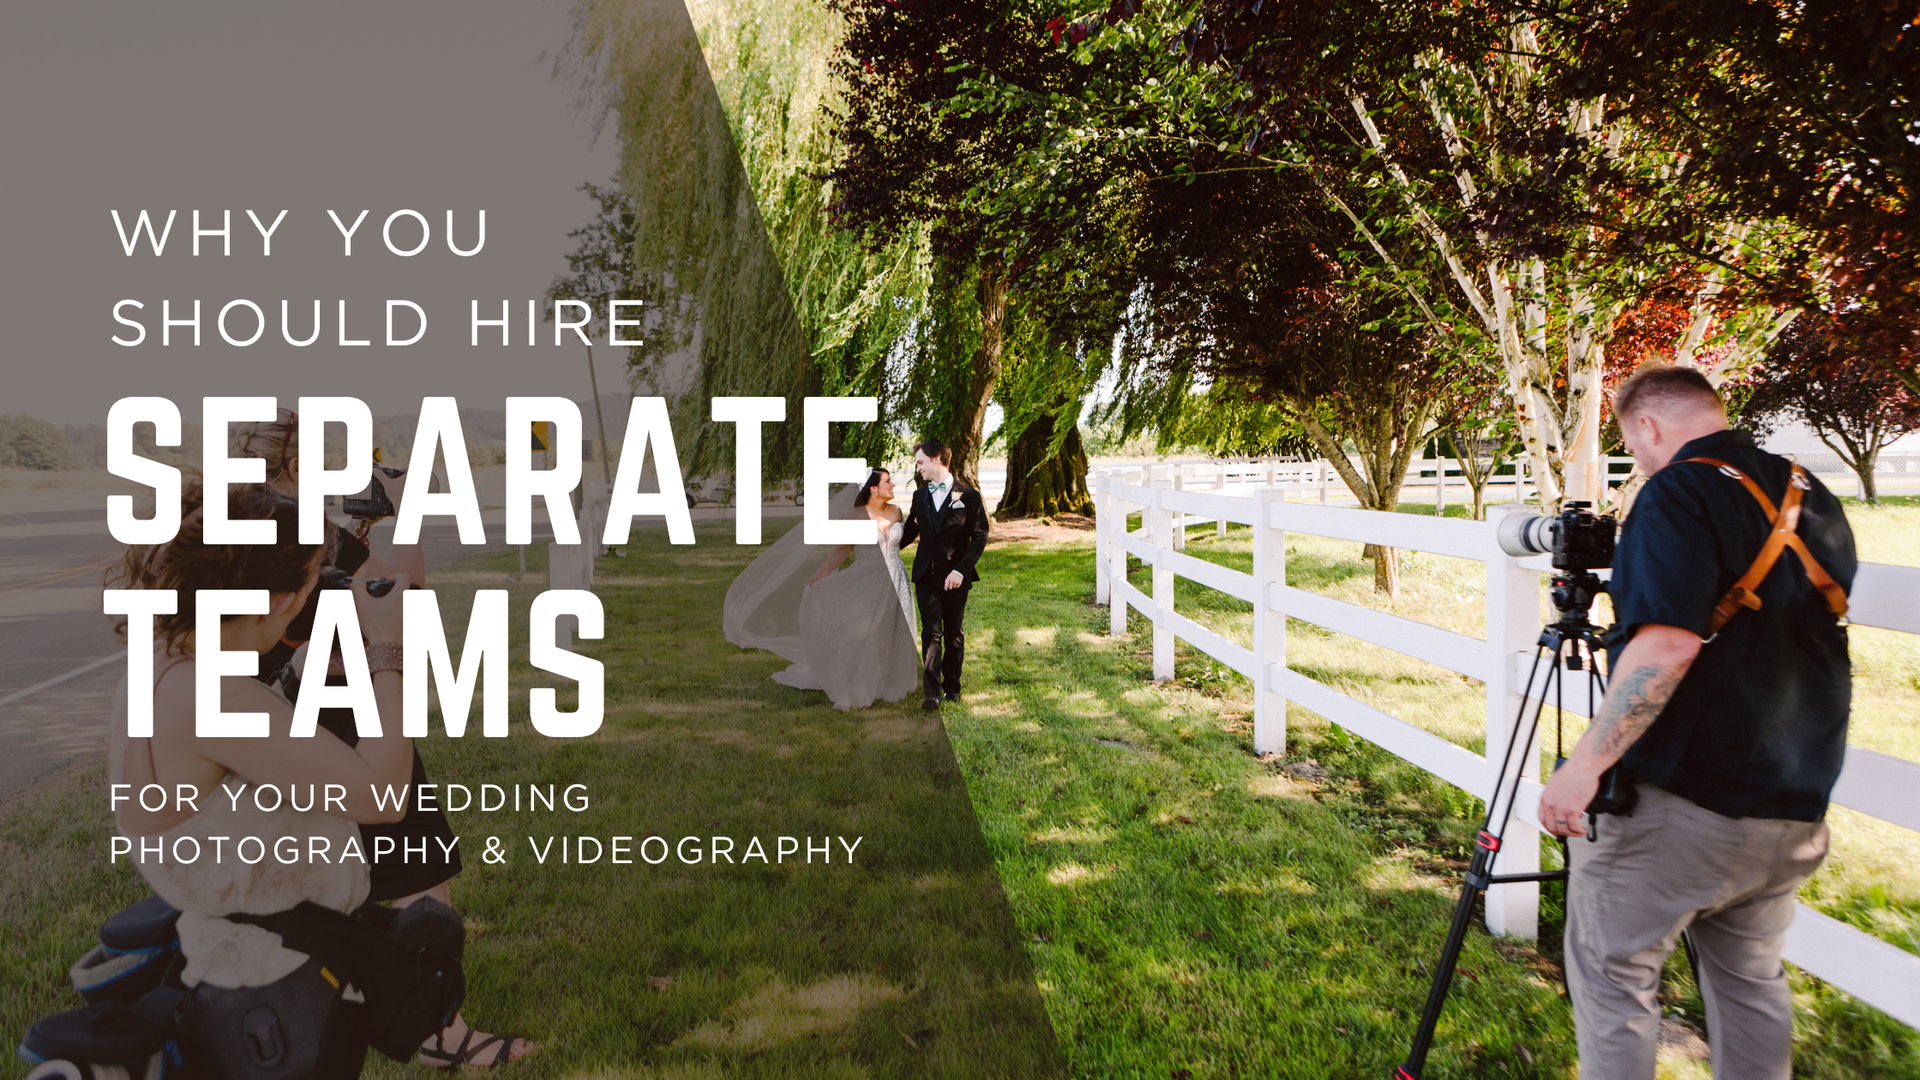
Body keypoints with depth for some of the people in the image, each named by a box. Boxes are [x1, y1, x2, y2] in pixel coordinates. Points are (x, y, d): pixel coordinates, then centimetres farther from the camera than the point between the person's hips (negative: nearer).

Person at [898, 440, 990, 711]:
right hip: (926, 574, 2)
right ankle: (931, 691, -15)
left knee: (954, 633, 8)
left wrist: (961, 570, -13)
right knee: (931, 632, -8)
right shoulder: (919, 496, 12)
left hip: (955, 576, -2)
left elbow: (979, 537, -5)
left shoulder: (968, 496, -2)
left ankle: (951, 686, 22)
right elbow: (909, 532, 24)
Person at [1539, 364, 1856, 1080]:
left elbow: (1668, 643, -26)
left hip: (1676, 807, -8)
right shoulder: (1814, 500, 11)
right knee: (1751, 980, 20)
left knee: (1613, 970, 5)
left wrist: (1585, 763, -25)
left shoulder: (1679, 491, -14)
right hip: (1793, 812, 8)